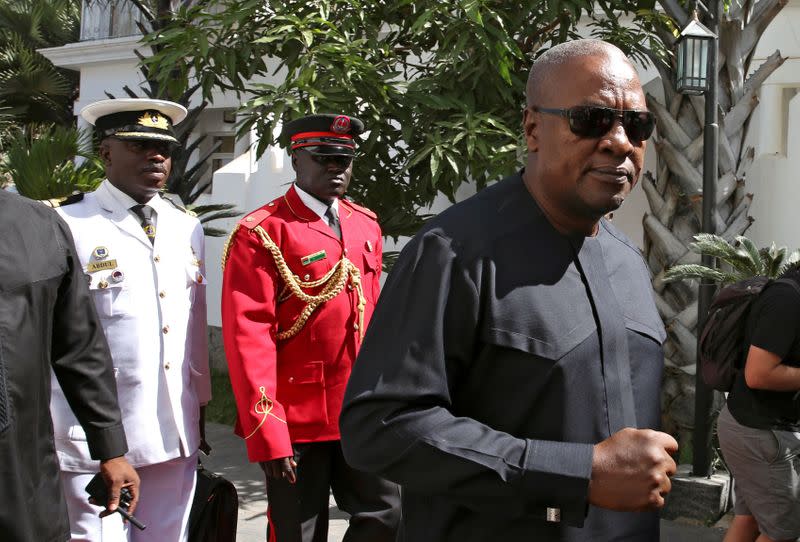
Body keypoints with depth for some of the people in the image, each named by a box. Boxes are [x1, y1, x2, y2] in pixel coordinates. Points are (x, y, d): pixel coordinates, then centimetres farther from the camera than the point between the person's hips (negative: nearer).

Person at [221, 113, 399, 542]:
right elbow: (248, 337, -14)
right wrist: (266, 433, -18)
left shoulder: (366, 226, 10)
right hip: (294, 421, -5)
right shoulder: (261, 233, -10)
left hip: (360, 412, 6)